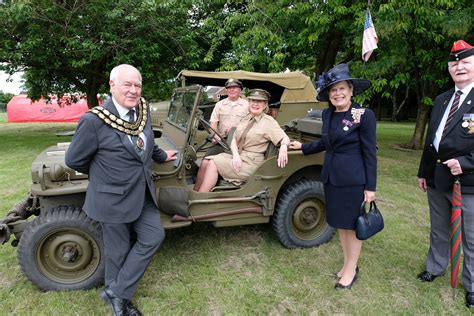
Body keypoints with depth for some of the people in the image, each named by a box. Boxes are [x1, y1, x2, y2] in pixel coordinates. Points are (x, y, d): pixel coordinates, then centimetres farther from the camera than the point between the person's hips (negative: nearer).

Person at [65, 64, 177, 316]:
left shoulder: (142, 111, -1)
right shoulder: (94, 121, -21)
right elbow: (73, 161, -10)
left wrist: (162, 156, 33)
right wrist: (103, 174, 4)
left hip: (142, 194, 7)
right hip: (113, 198, -6)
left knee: (153, 236, 7)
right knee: (118, 251, 9)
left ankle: (116, 293, 22)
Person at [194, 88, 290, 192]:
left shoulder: (268, 121, -4)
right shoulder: (245, 119, 15)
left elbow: (285, 138, -11)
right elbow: (234, 140, 11)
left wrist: (283, 148, -36)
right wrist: (236, 156, -10)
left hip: (251, 163, -6)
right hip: (237, 157, 7)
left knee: (213, 164, -21)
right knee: (205, 161, -13)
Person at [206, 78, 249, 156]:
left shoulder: (246, 105, 9)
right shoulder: (219, 104, 18)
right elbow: (213, 122, 10)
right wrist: (215, 135, -8)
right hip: (221, 140, 2)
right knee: (209, 154, -19)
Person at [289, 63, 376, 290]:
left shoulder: (364, 116, -12)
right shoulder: (327, 114, 6)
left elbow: (369, 153, -11)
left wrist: (370, 187, -12)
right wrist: (302, 147, 25)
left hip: (353, 179, -6)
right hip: (331, 176, 6)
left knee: (352, 225, 7)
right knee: (339, 223, 16)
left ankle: (351, 270, 24)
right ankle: (347, 264, 34)